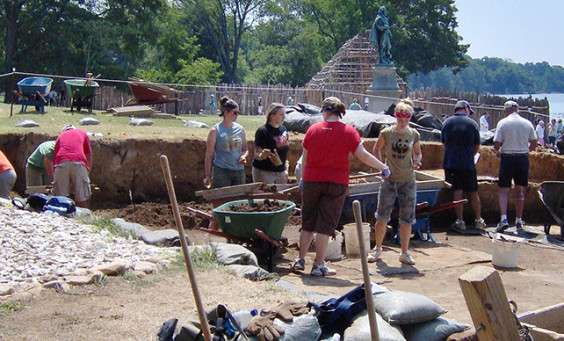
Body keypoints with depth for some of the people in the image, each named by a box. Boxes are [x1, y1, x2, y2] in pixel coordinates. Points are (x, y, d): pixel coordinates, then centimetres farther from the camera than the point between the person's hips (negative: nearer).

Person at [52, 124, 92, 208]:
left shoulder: (61, 136, 32)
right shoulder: (82, 133, 31)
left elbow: (54, 157, 30)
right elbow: (89, 155, 28)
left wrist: (54, 178, 37)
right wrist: (87, 174, 35)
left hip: (61, 163, 1)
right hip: (79, 163, -1)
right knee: (81, 198, 4)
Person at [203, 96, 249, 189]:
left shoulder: (240, 129, 10)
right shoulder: (215, 130, -3)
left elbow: (245, 149, 20)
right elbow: (209, 155, -1)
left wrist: (243, 156, -4)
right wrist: (208, 176, -5)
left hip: (239, 171, 5)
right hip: (221, 171, -5)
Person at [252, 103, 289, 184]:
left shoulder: (284, 129, 8)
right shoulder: (262, 131, -12)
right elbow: (257, 155, -14)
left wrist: (285, 170, 17)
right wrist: (262, 155, -36)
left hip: (280, 172, 7)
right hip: (264, 172, -7)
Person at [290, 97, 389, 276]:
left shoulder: (313, 129, 2)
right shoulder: (348, 131, -5)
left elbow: (305, 157, 9)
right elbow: (363, 155, -9)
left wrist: (303, 177, 24)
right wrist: (383, 167, 4)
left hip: (311, 181, 3)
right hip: (336, 183, -2)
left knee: (307, 223, 14)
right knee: (326, 225, 3)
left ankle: (300, 260, 19)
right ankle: (318, 265, 6)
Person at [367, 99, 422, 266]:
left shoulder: (414, 134, 0)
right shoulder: (386, 133, -5)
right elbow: (376, 149, 9)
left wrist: (416, 162, -7)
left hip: (408, 181, 1)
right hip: (389, 180, -1)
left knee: (407, 219, 5)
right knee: (382, 216, 1)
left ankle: (404, 253, 18)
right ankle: (377, 248, 21)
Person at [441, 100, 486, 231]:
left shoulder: (447, 122, 4)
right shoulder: (472, 123, -1)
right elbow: (477, 146, 5)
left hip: (450, 162, 1)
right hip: (468, 163, -1)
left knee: (457, 191, 1)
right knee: (473, 192, 9)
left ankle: (460, 221, 0)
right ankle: (479, 220, 14)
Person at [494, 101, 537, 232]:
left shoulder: (503, 123, -6)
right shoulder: (527, 123, 3)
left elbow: (496, 144, -10)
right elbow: (534, 144, 6)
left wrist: (498, 151, 12)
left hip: (507, 157, -3)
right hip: (523, 158, 3)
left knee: (503, 190, 2)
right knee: (520, 191, 12)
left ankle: (504, 218, -13)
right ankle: (518, 221, 17)